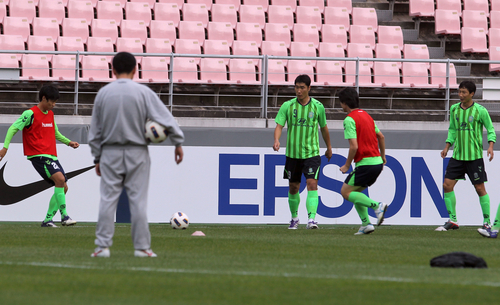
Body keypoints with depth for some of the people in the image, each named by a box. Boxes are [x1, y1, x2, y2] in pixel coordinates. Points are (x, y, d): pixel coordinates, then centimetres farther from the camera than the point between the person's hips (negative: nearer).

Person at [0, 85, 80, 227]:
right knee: (60, 178, -26)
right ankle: (64, 216, -26)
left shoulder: (50, 114, 17)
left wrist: (68, 142, 17)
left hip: (51, 156, 9)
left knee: (63, 187, 3)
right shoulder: (31, 114, -7)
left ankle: (48, 219, 10)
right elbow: (13, 128, -8)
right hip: (38, 155, -9)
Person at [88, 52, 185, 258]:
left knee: (108, 200, 2)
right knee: (138, 200, 2)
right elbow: (165, 118, -7)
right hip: (137, 153, -1)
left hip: (110, 153, 1)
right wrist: (178, 142, 1)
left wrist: (97, 157, 12)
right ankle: (141, 247, 3)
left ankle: (102, 246, -1)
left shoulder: (103, 93, 1)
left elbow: (95, 129, 5)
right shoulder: (143, 93, -5)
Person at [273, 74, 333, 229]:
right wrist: (276, 140, -28)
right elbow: (279, 125, -7)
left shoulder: (318, 106, 0)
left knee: (312, 184, -17)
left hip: (312, 154, -1)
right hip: (292, 154, 1)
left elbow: (324, 128, 15)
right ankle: (294, 218, 31)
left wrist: (329, 147, 26)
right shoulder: (287, 106, -1)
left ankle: (311, 219, -24)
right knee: (293, 188, 11)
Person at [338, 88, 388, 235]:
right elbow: (381, 136, 25)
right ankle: (366, 224, 8)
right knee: (355, 191, 19)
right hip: (377, 162, 9)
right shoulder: (366, 115, 16)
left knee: (346, 192, 0)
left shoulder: (350, 119, -12)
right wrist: (382, 156, 37)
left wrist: (347, 165, -6)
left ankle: (377, 205, -15)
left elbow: (354, 146, -19)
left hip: (365, 163, -9)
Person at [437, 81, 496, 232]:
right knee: (447, 185, -3)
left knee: (480, 188, -2)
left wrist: (490, 145, -15)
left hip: (474, 156, -5)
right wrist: (447, 147, 8)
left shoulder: (480, 111, -6)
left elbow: (490, 130, 0)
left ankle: (487, 222, 7)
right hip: (457, 155, 5)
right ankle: (452, 221, 6)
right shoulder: (454, 109, 8)